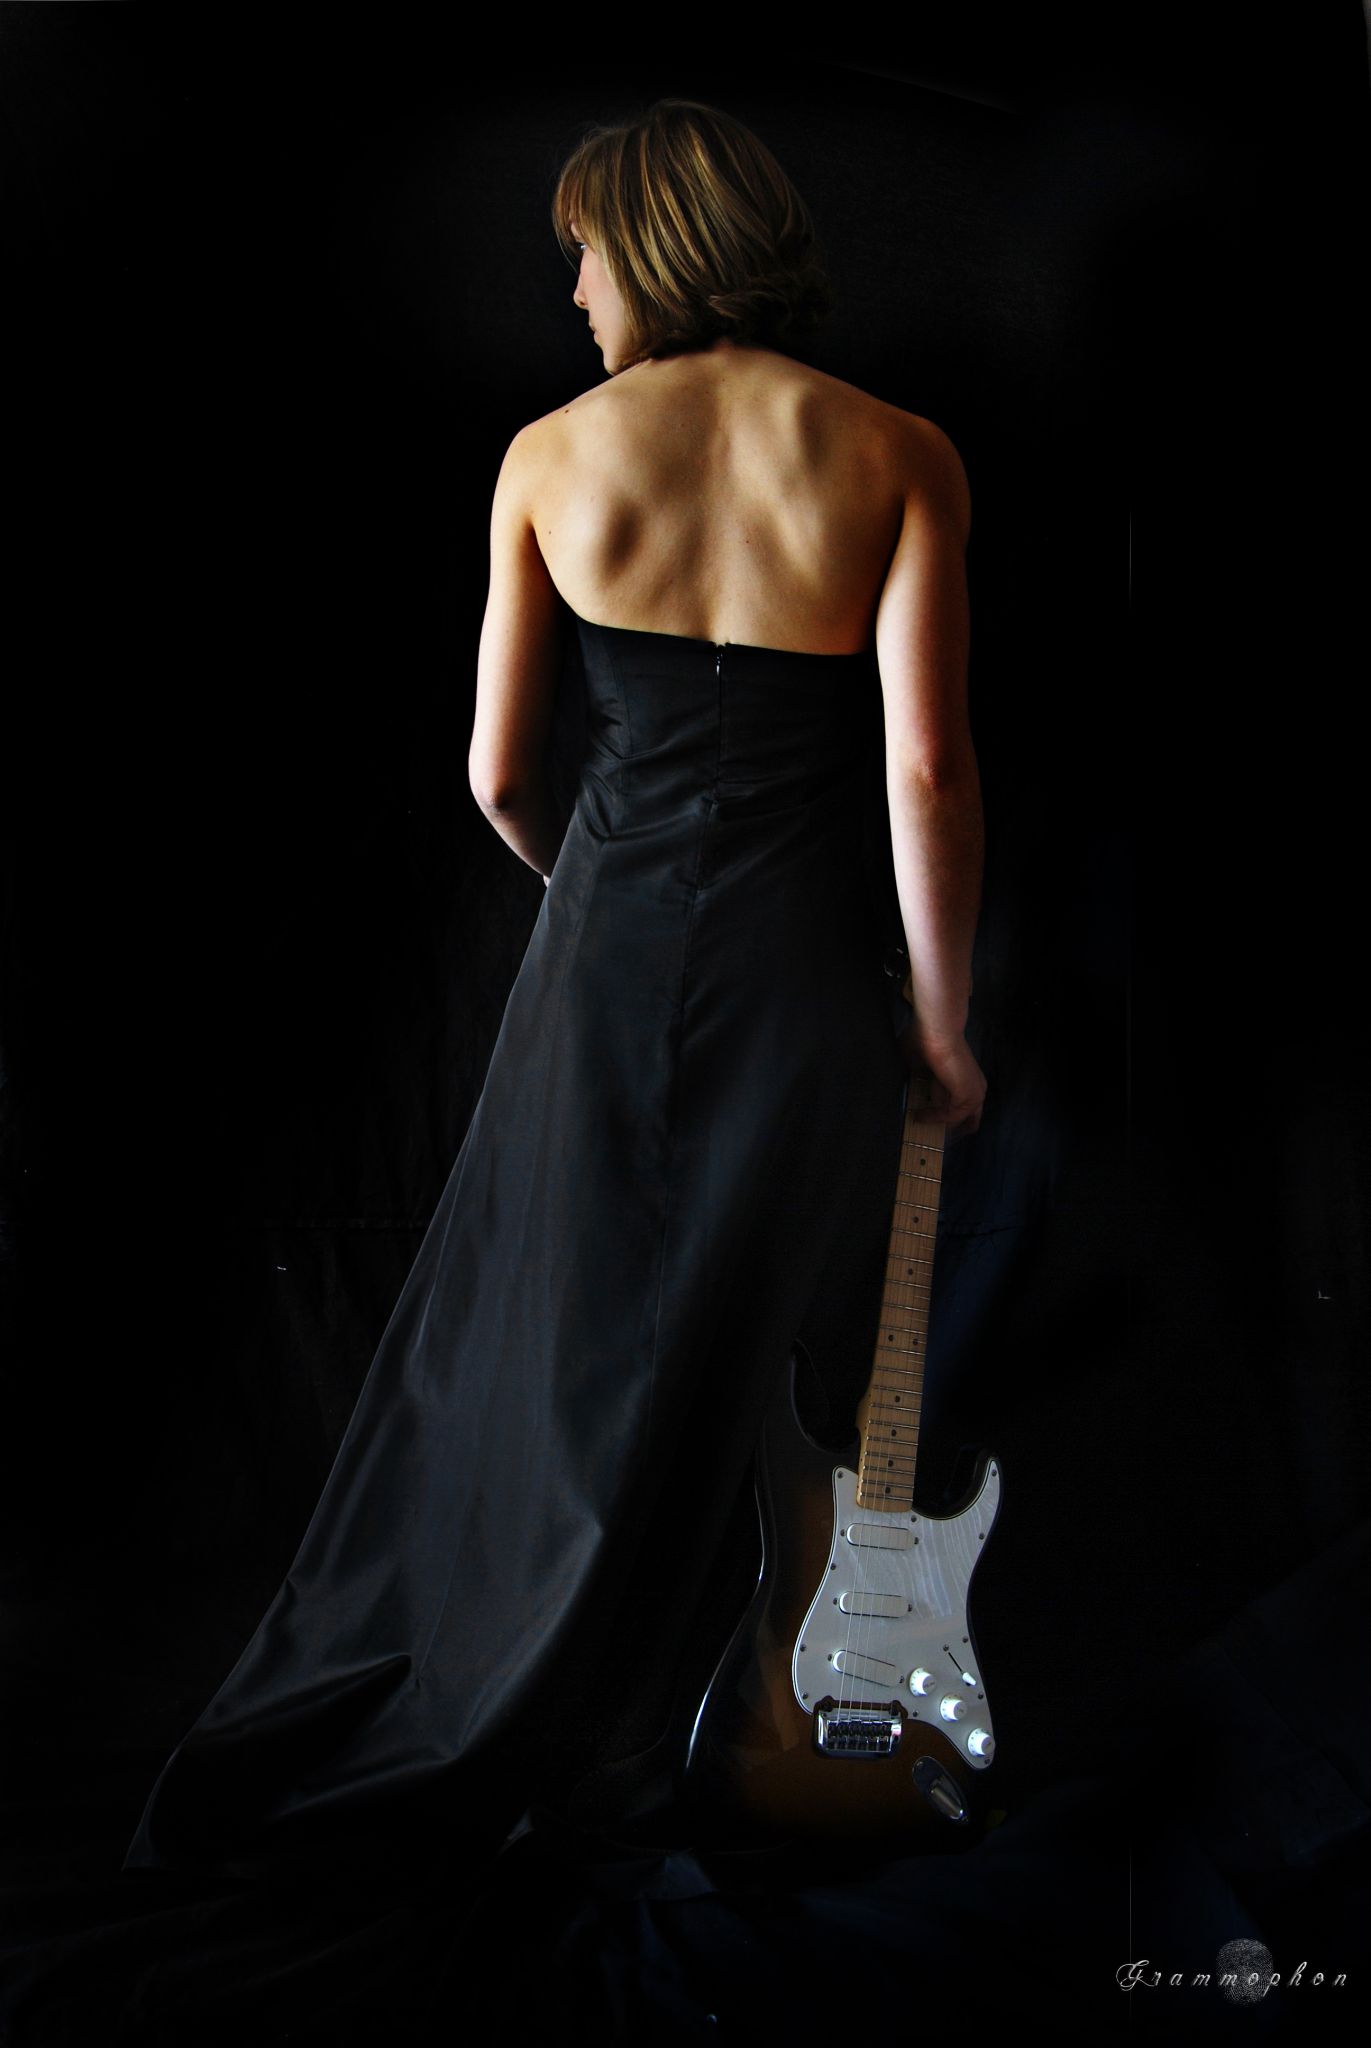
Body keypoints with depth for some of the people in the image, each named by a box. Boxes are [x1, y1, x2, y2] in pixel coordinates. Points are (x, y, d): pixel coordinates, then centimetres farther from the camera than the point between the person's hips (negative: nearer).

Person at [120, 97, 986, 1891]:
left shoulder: (551, 453, 0)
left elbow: (501, 775, 3)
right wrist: (944, 1023, -5)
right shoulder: (898, 456, -6)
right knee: (714, 1376, 15)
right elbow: (926, 768, -14)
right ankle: (576, 1747, 32)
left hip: (605, 944, 2)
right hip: (797, 963, -2)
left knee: (524, 1348, 20)